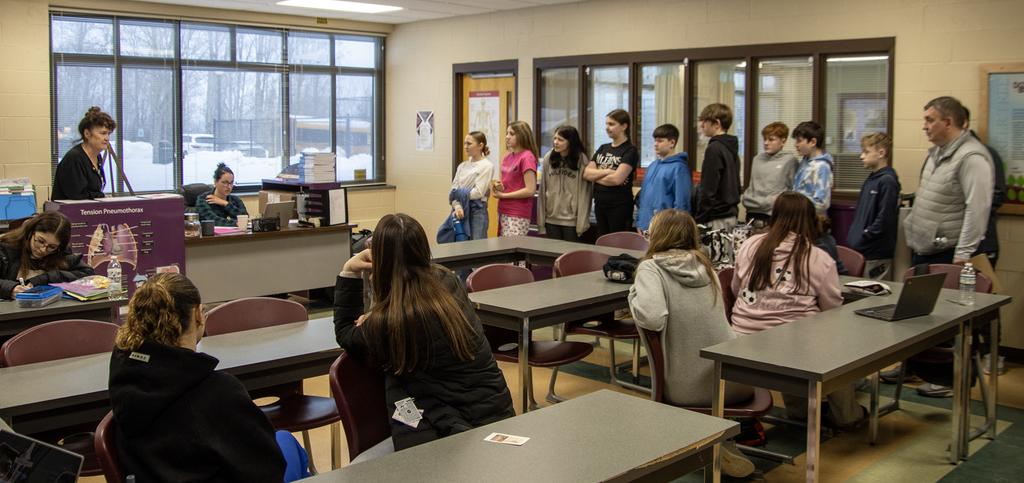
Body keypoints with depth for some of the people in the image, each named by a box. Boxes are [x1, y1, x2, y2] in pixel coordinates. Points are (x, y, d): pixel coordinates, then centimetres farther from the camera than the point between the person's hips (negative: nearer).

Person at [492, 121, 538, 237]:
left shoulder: (527, 157, -11)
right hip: (502, 212, 8)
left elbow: (530, 190, -16)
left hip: (518, 216, -8)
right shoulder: (507, 157, 14)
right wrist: (498, 186, 2)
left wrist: (503, 195, -10)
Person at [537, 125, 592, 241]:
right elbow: (542, 190, 6)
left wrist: (582, 223, -10)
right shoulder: (548, 158, 3)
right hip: (551, 218, 3)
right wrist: (540, 221, 4)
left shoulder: (581, 159, -6)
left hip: (571, 219, -3)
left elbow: (584, 192, -6)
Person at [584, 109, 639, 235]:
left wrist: (595, 176, -5)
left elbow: (617, 179, -19)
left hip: (619, 207, -7)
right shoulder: (602, 149, 14)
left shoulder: (630, 151, -7)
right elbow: (586, 173, 3)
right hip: (600, 204, 7)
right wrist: (607, 172, -12)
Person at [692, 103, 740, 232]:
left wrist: (699, 220, -14)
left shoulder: (714, 149, -14)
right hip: (731, 215, 9)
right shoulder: (732, 148, 15)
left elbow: (708, 190, -18)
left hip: (717, 219, -9)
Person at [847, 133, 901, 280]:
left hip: (877, 254, -9)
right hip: (860, 251, 9)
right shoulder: (870, 179, 15)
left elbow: (884, 220, -20)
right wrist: (852, 236, 9)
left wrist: (861, 239, -15)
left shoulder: (887, 181, -14)